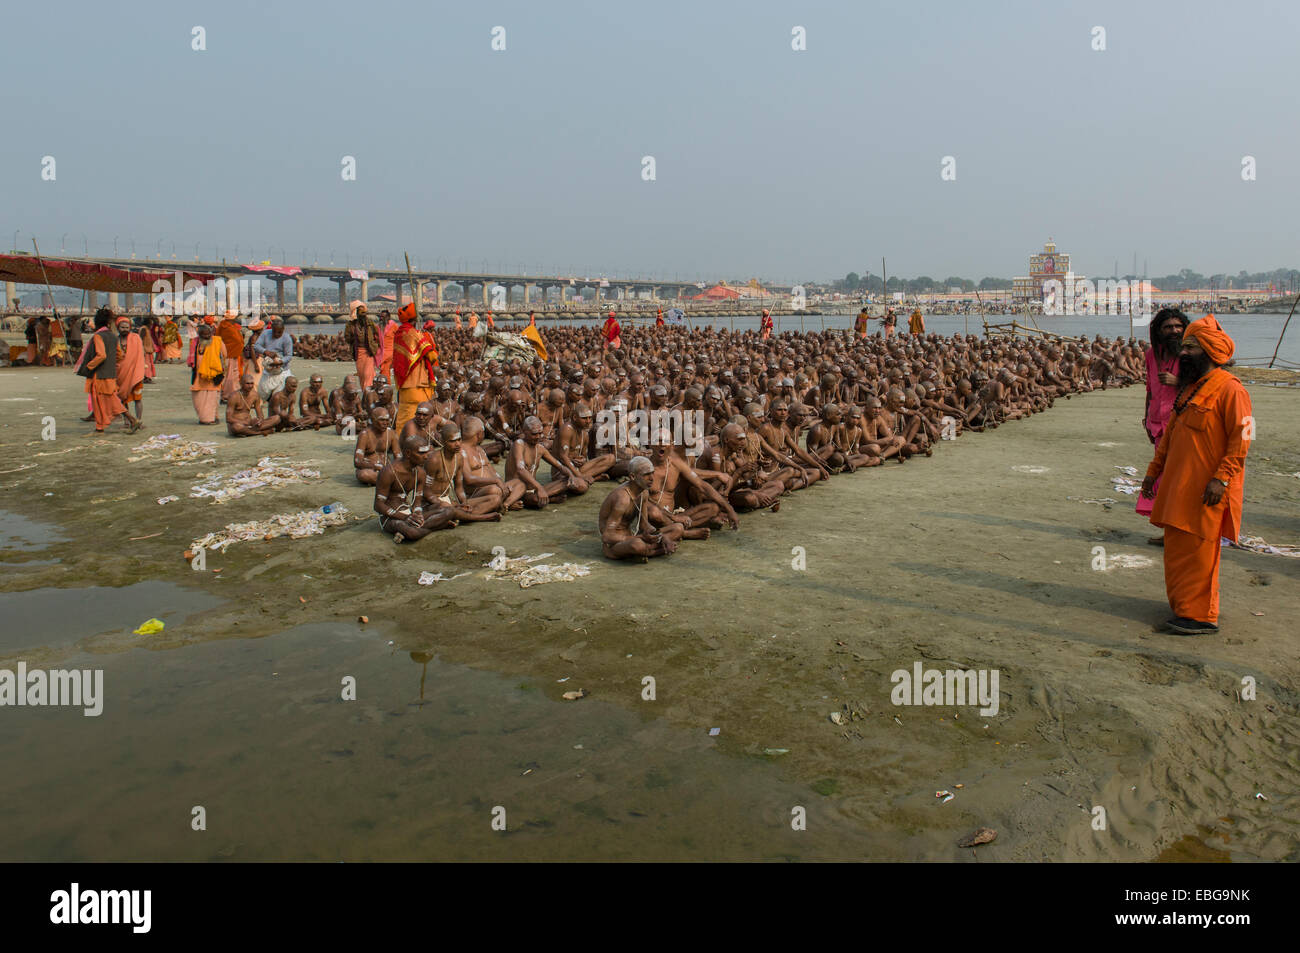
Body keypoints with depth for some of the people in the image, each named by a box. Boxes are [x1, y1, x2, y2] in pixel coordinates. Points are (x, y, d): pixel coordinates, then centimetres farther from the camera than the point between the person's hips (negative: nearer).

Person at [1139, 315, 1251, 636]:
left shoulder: (1229, 389, -12)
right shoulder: (1188, 388, 16)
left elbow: (1241, 439, -16)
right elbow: (1170, 433, 22)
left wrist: (1221, 478, -22)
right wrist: (1154, 470, 21)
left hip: (1206, 491, -9)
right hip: (1178, 484, 9)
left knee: (1199, 550, -4)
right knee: (1176, 548, 13)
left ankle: (1202, 616, 4)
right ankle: (1183, 606, 25)